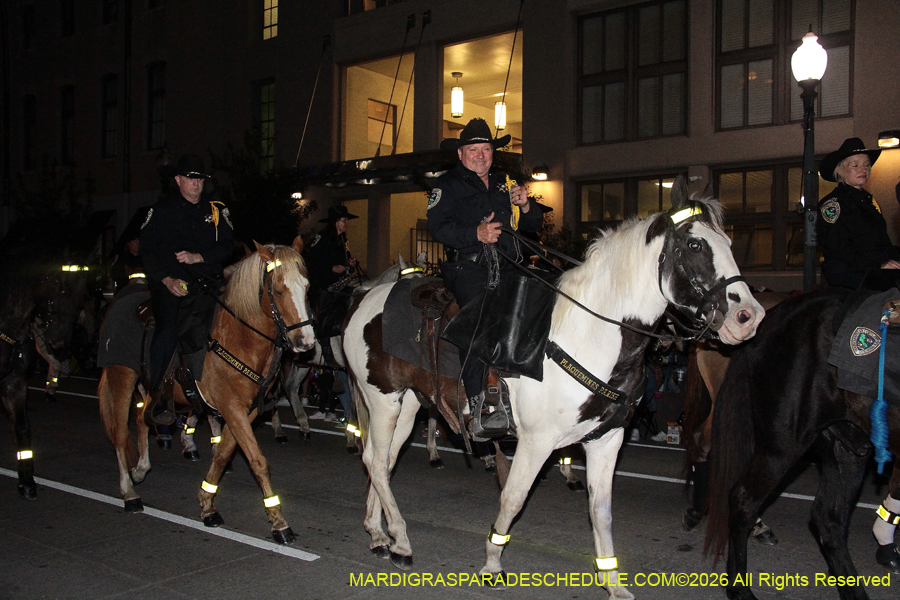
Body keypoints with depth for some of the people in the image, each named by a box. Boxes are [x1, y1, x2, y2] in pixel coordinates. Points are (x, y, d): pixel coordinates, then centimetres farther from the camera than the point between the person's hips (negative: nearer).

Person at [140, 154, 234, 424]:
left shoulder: (216, 211, 16)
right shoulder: (161, 211, 9)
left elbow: (226, 246, 6)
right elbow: (147, 251, 3)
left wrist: (199, 257, -11)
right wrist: (166, 279, -12)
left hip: (208, 281, 4)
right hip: (170, 283, -4)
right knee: (167, 330, -23)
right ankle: (157, 397, -18)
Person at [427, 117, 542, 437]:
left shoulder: (502, 184, 27)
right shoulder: (448, 185, 10)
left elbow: (533, 227, 25)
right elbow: (438, 226, -6)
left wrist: (526, 206, 3)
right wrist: (476, 234, -21)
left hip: (505, 267, 5)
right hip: (468, 268, -5)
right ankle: (477, 409, -23)